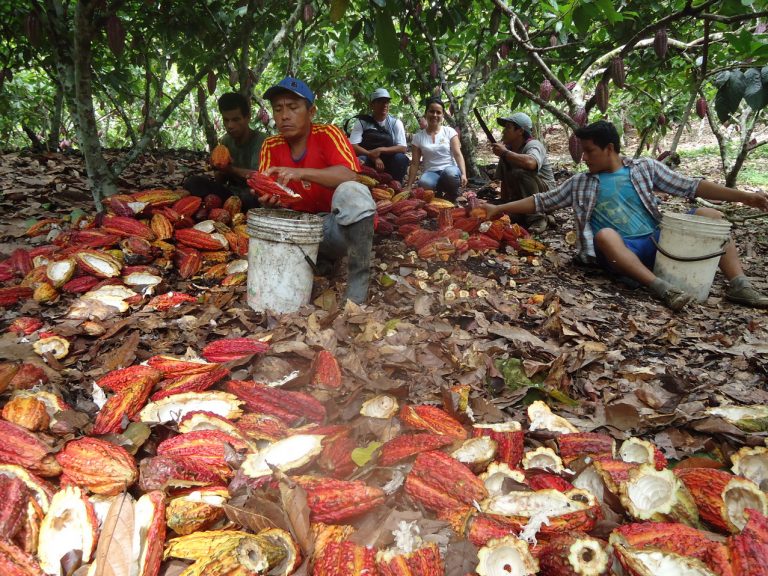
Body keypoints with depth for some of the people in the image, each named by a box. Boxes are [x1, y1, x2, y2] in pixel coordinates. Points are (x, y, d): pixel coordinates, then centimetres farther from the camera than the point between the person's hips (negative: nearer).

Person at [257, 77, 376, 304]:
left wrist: (300, 172, -39)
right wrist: (268, 200, -30)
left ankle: (356, 294, -30)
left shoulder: (327, 133, -9)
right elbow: (268, 192, -5)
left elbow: (348, 176, -26)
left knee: (352, 192, -35)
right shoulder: (271, 146, 3)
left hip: (339, 226, -3)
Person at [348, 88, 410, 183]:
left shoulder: (395, 122, -1)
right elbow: (353, 146, -12)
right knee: (359, 160, -33)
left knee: (401, 158, -29)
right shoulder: (362, 121, -3)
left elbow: (403, 148, -10)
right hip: (368, 162, -1)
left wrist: (380, 150, -23)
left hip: (388, 162, 1)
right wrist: (374, 156, -24)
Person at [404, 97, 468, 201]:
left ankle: (452, 195, -6)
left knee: (450, 173, -39)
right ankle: (439, 193, -2)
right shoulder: (418, 136, 8)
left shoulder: (449, 132, 5)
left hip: (450, 170, 0)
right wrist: (409, 186, 0)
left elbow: (458, 154, -4)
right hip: (431, 173, 1)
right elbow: (415, 163, 7)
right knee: (423, 183, -36)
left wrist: (463, 174, -21)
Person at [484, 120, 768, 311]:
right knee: (605, 235, -34)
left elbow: (690, 186, 8)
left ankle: (738, 285, -20)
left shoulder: (644, 168, 11)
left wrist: (742, 196, 0)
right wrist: (499, 209, 9)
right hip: (622, 251, -2)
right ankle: (661, 287, -43)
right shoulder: (580, 183, 13)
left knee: (710, 215, -13)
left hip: (660, 242, 2)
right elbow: (540, 201, 15)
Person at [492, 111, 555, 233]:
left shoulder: (533, 145, -16)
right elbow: (504, 182, 5)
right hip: (521, 197, 7)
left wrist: (505, 153, -30)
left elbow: (530, 163, -42)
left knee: (520, 173, -32)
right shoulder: (507, 149, 4)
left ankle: (537, 218, -22)